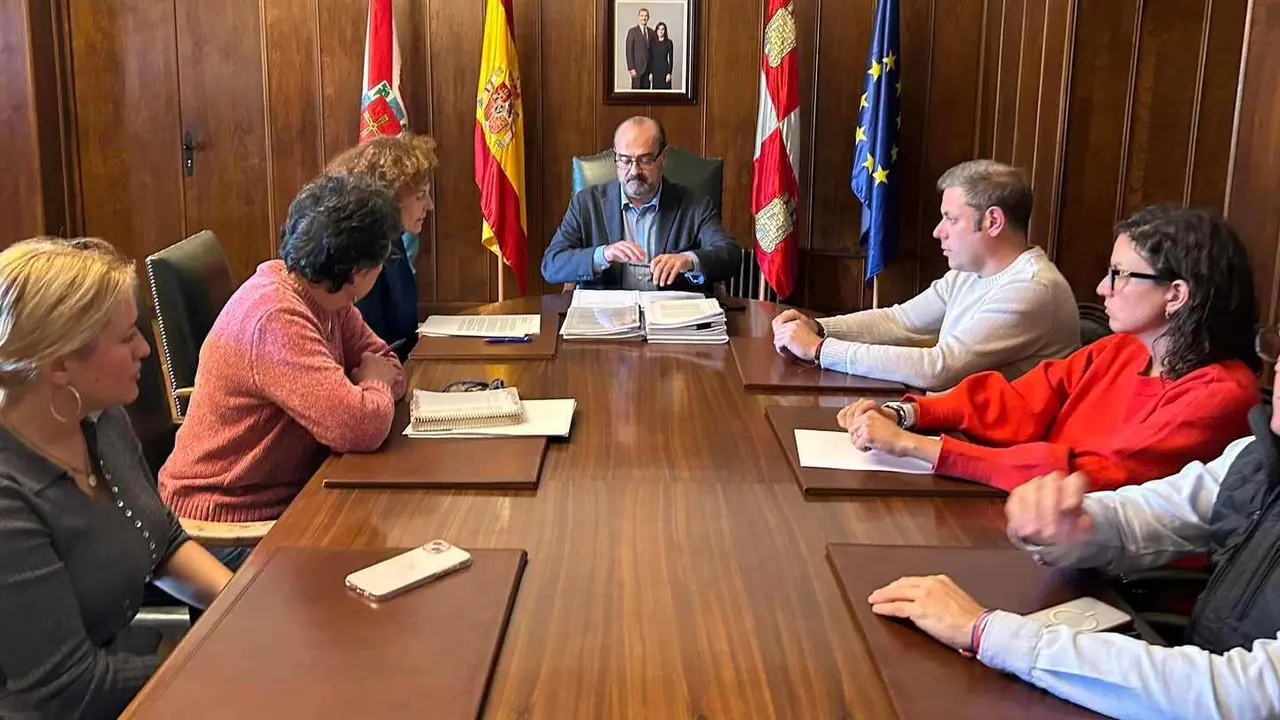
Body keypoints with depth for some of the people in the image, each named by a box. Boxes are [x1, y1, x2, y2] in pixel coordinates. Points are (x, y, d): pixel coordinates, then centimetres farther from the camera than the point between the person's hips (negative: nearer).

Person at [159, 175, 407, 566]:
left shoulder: (325, 297, 0)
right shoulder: (276, 319, -27)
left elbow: (385, 362, 10)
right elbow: (362, 427, -33)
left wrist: (374, 386, -13)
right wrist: (375, 384, -11)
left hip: (289, 495, 8)